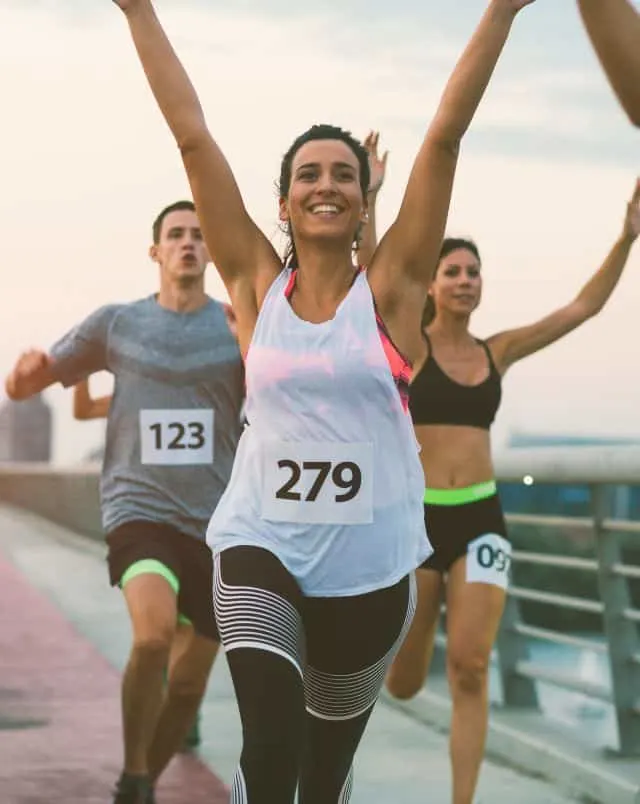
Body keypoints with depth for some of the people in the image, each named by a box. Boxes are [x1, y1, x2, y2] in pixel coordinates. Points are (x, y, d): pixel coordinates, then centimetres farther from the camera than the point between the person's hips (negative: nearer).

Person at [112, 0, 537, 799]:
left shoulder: (390, 288, -1)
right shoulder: (256, 285, 1)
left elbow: (445, 134, -6)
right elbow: (192, 138, 0)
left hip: (369, 563, 1)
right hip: (261, 545, -1)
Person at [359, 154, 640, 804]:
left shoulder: (496, 352, 9)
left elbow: (584, 306, 8)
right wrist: (368, 196, -26)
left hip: (480, 520, 2)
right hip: (415, 517, -2)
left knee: (470, 669, -12)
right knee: (404, 685, 7)